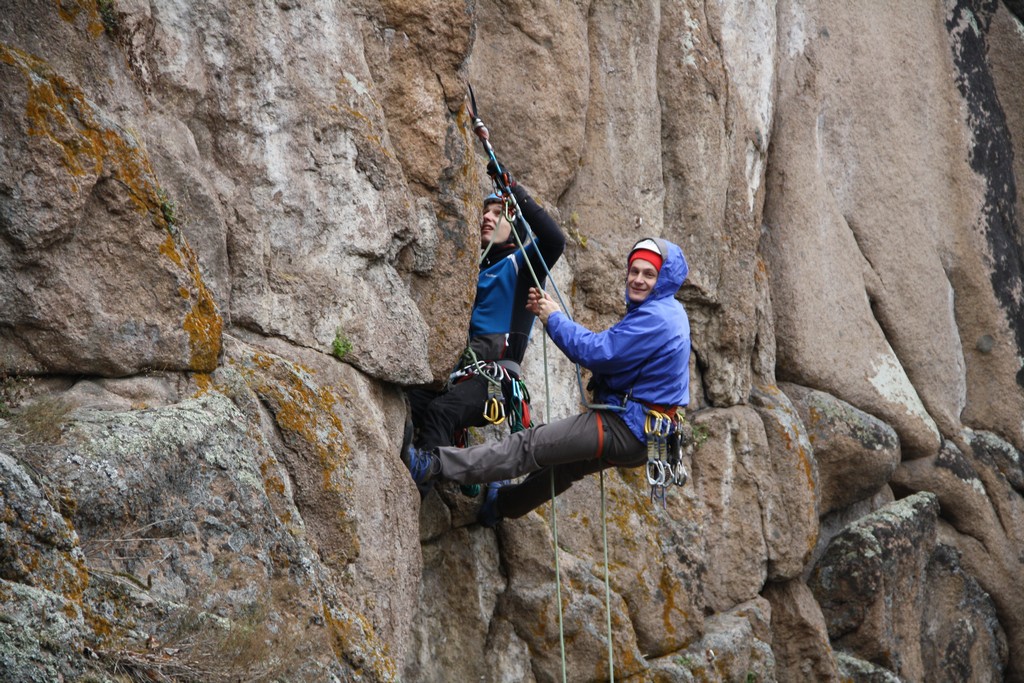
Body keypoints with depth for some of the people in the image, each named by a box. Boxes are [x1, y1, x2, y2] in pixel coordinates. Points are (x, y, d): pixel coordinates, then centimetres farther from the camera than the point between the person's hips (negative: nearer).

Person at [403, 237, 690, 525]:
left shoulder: (656, 317, -19)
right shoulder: (666, 312, 14)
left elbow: (597, 352, -25)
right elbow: (601, 350, 17)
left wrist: (555, 319, -10)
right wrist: (551, 315, 7)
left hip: (629, 429, -10)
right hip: (641, 435, 10)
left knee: (532, 445, -12)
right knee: (566, 464, 32)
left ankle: (435, 465, -14)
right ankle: (501, 503, 55)